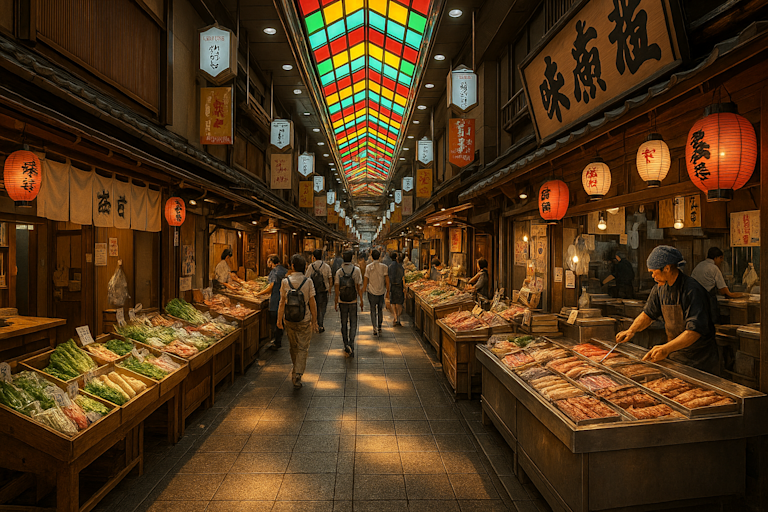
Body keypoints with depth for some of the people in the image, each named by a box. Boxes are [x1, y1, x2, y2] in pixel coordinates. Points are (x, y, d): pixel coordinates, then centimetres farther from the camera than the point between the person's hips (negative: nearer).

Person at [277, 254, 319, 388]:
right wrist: (314, 321, 1)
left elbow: (282, 302, -2)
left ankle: (296, 370, 40)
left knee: (293, 346, 20)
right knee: (302, 348, 7)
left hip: (289, 320, 2)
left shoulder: (285, 282, -8)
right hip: (304, 320, -2)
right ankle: (297, 375, -1)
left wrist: (279, 319, 10)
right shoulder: (308, 282, -12)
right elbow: (312, 303, -9)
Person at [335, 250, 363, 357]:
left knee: (344, 323, 12)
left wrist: (336, 301, 3)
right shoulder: (356, 270, -6)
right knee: (353, 323, 6)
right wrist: (361, 300, 1)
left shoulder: (339, 272, -2)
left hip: (342, 301, 1)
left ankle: (346, 345, 15)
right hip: (353, 300, -1)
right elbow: (358, 287, -7)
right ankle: (351, 343, -11)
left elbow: (337, 287, -4)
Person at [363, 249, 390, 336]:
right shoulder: (384, 267, -4)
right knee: (380, 310, 17)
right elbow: (387, 280, -5)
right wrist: (388, 290, 6)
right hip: (381, 291, 1)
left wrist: (363, 291, 6)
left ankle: (375, 329, 2)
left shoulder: (368, 267, -6)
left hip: (372, 292, -1)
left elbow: (366, 281, -4)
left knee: (373, 311, 6)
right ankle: (379, 327, 24)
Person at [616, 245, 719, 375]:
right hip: (675, 354, 6)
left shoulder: (692, 290, -22)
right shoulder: (660, 288, 2)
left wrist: (667, 349, -37)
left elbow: (695, 331, -28)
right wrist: (631, 330, -5)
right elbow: (648, 313, 13)